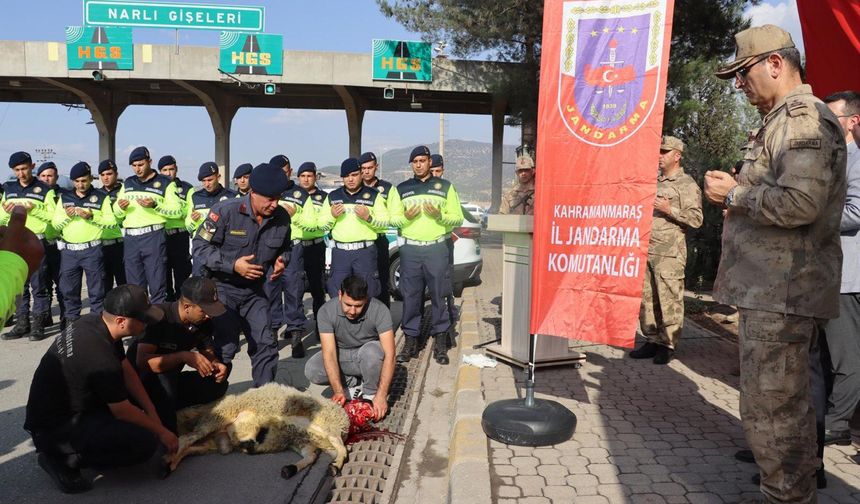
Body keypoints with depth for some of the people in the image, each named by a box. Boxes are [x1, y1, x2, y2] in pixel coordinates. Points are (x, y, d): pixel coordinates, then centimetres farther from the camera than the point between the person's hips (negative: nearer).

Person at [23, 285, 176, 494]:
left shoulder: (95, 321, -7)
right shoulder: (101, 359, -32)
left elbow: (127, 370, 4)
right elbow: (123, 411, -18)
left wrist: (151, 411, 2)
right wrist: (161, 432, -4)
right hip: (54, 429, -9)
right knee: (145, 442, -20)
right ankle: (64, 459, -7)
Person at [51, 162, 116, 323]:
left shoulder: (101, 197, 4)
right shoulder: (64, 197, 13)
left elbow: (112, 221, -4)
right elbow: (55, 223, 11)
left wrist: (92, 216, -16)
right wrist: (67, 216, -8)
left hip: (92, 249, -3)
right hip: (69, 250, 3)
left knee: (96, 289, 0)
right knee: (69, 289, 9)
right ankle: (71, 320, 20)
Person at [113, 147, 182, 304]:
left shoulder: (165, 183, 2)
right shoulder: (128, 183, 17)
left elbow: (177, 211, -5)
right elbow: (117, 213, 22)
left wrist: (155, 205, -18)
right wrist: (120, 207, -1)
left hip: (153, 236, -5)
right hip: (130, 238, 5)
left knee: (157, 284, -5)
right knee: (134, 286, 9)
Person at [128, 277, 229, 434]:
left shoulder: (203, 321, -9)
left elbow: (208, 353, 3)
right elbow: (142, 361, -34)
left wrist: (215, 364, -20)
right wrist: (184, 356, -41)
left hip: (171, 381, 6)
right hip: (139, 382, -6)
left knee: (217, 384, -11)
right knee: (163, 377, -38)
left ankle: (164, 408, -4)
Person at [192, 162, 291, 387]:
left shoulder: (281, 217, -6)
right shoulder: (225, 211, -19)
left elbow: (284, 248, 13)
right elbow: (200, 247, -14)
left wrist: (281, 260, -10)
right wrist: (233, 265, -24)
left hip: (254, 289, 4)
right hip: (223, 287, -4)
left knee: (265, 344, 4)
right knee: (226, 347, -5)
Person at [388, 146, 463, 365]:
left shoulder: (445, 187, 8)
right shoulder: (401, 189, 11)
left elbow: (458, 217, 6)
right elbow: (392, 219, 10)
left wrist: (440, 216, -13)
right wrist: (406, 217, -11)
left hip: (436, 248, -1)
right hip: (410, 249, 1)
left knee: (438, 296, 0)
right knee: (410, 297, 2)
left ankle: (440, 342, 8)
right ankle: (410, 341, 11)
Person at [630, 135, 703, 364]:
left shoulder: (687, 184, -2)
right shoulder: (653, 180, 20)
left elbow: (696, 219, -9)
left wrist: (670, 210, -16)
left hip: (669, 252, -7)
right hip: (645, 249, 7)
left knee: (669, 300, -4)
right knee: (646, 298, 9)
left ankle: (668, 345, 6)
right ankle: (652, 340, 19)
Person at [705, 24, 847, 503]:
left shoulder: (803, 116, -12)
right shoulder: (786, 119, 20)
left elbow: (800, 202, -26)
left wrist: (734, 194, -12)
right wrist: (738, 187, 11)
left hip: (780, 293, -11)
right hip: (775, 287, 11)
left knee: (770, 410, -5)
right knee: (788, 405, 21)